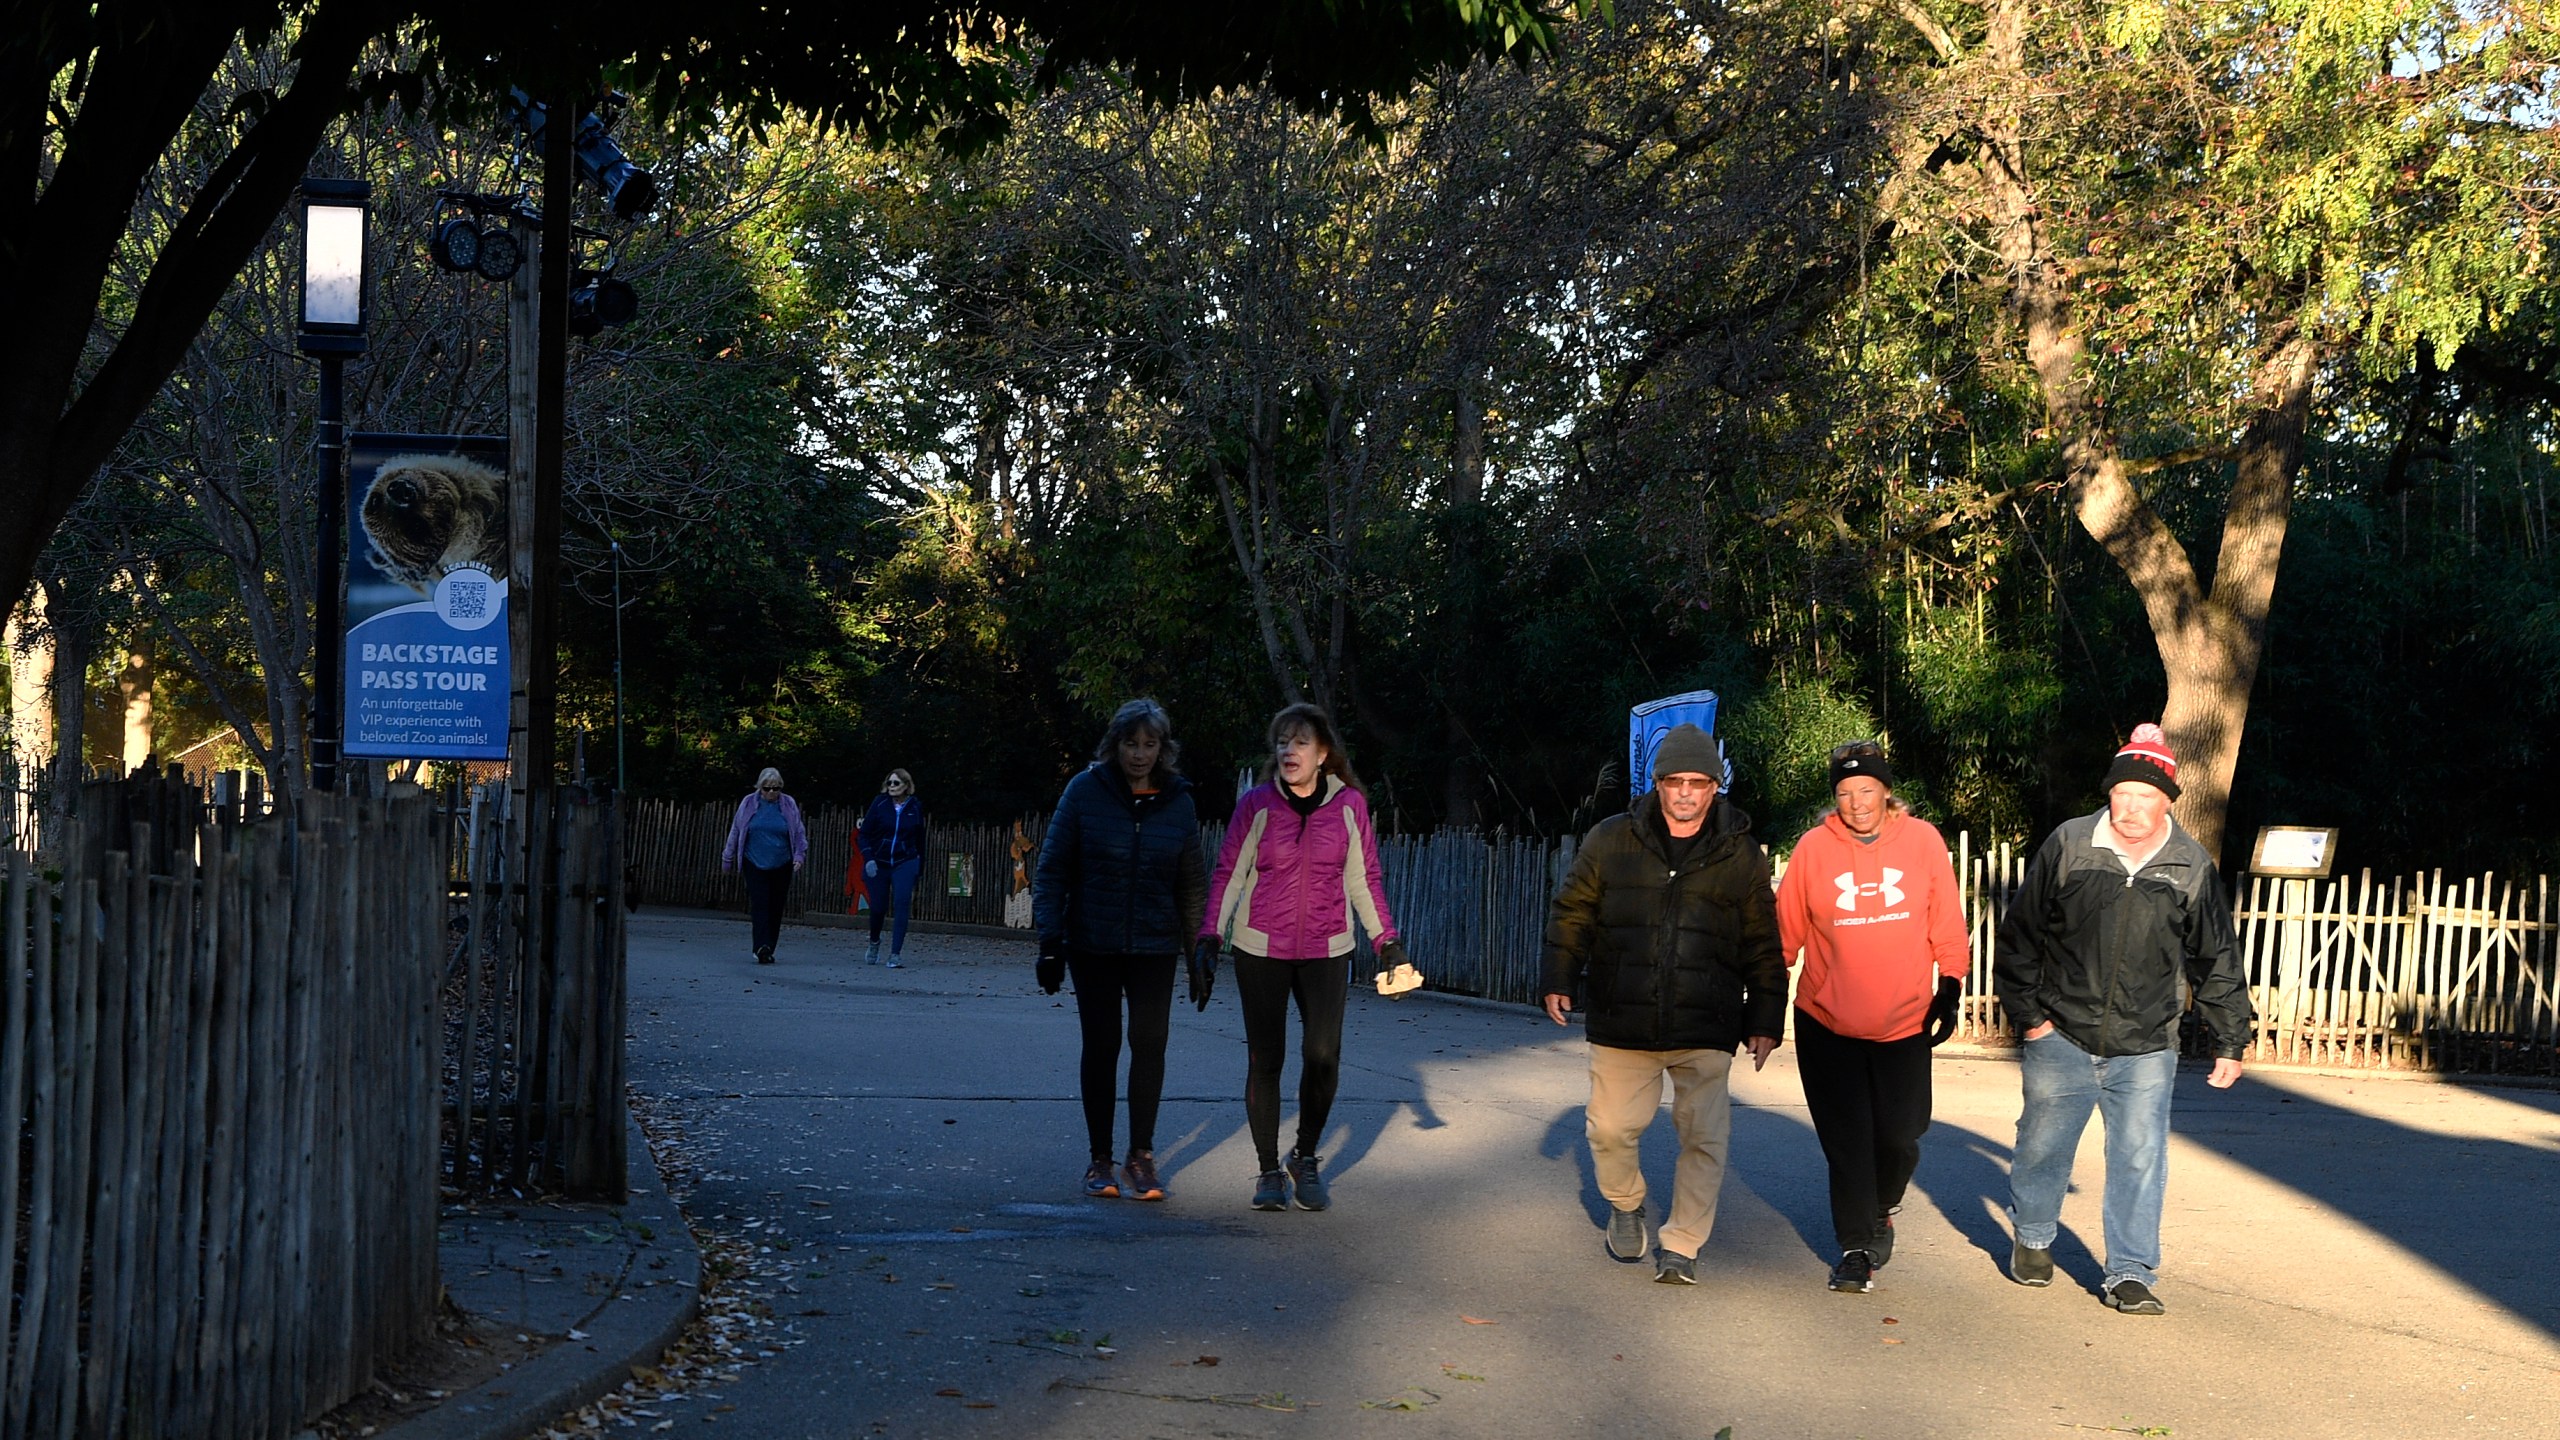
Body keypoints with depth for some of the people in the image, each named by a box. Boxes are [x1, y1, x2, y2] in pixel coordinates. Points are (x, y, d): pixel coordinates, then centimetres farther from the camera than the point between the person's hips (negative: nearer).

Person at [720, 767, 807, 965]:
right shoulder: (749, 804, 2)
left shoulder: (789, 805, 3)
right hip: (755, 864, -1)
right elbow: (735, 832, 9)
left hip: (781, 866, 1)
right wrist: (728, 858, 12)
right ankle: (762, 947, -21)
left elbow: (799, 832, 10)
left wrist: (799, 854, -4)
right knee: (759, 905, -12)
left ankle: (768, 950, 12)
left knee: (776, 908, 3)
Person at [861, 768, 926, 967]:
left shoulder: (915, 807, 0)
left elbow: (920, 839, 9)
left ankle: (895, 954, -15)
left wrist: (920, 867, 10)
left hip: (905, 863, 0)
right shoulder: (880, 803, -4)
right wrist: (868, 859, -14)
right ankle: (874, 943, 38)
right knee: (878, 907, 8)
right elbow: (865, 833, -2)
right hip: (879, 863, 0)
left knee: (902, 906, -15)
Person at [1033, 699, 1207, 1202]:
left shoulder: (1178, 801, 1)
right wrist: (1050, 940, -9)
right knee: (1100, 1047, 4)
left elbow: (1192, 881, 7)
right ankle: (1099, 1159, 13)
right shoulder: (1086, 791, -5)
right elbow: (1052, 869, -3)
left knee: (1150, 1045, -2)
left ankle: (1141, 1156, 10)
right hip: (1093, 946, -1)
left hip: (1155, 947, 1)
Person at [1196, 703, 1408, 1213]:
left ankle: (1306, 1160, 14)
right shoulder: (1256, 805, -3)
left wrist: (1388, 941, 7)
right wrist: (1209, 939, -5)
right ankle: (1269, 1171, 15)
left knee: (1322, 1057, -8)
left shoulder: (1349, 805, 0)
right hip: (1261, 947, -1)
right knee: (1265, 1060, 1)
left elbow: (1365, 879, 9)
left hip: (1326, 950, 1)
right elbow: (1228, 875, 2)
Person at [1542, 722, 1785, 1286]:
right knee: (1610, 1128, 4)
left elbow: (1763, 947, 8)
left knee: (1704, 1137, -3)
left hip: (1706, 1032, 0)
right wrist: (1560, 981, 5)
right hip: (1622, 1024, 1)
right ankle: (1626, 1206, 33)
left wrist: (1764, 1020, 5)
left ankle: (1681, 1245, 11)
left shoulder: (1742, 857, 3)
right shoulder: (1610, 841, 2)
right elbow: (1572, 914, 11)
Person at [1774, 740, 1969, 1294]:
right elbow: (1785, 931, 2)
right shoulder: (1814, 848, -6)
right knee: (1847, 1142, 1)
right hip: (1827, 1024, -1)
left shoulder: (1922, 840, -3)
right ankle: (1856, 1249, 14)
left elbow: (1947, 927, 5)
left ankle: (1881, 1211, 35)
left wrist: (1949, 990, 2)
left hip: (1905, 1024, 1)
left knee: (1899, 1137, 4)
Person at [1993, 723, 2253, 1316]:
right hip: (2061, 1040, 0)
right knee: (2043, 1146, 12)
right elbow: (2019, 935, 2)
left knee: (2140, 1159, -3)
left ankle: (2130, 1273, 8)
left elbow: (2216, 961, 7)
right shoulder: (2067, 846, -5)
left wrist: (2230, 1042, 6)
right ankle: (2032, 1239, 37)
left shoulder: (2191, 867, -1)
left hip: (2145, 1050, 0)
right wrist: (2026, 1012, -1)